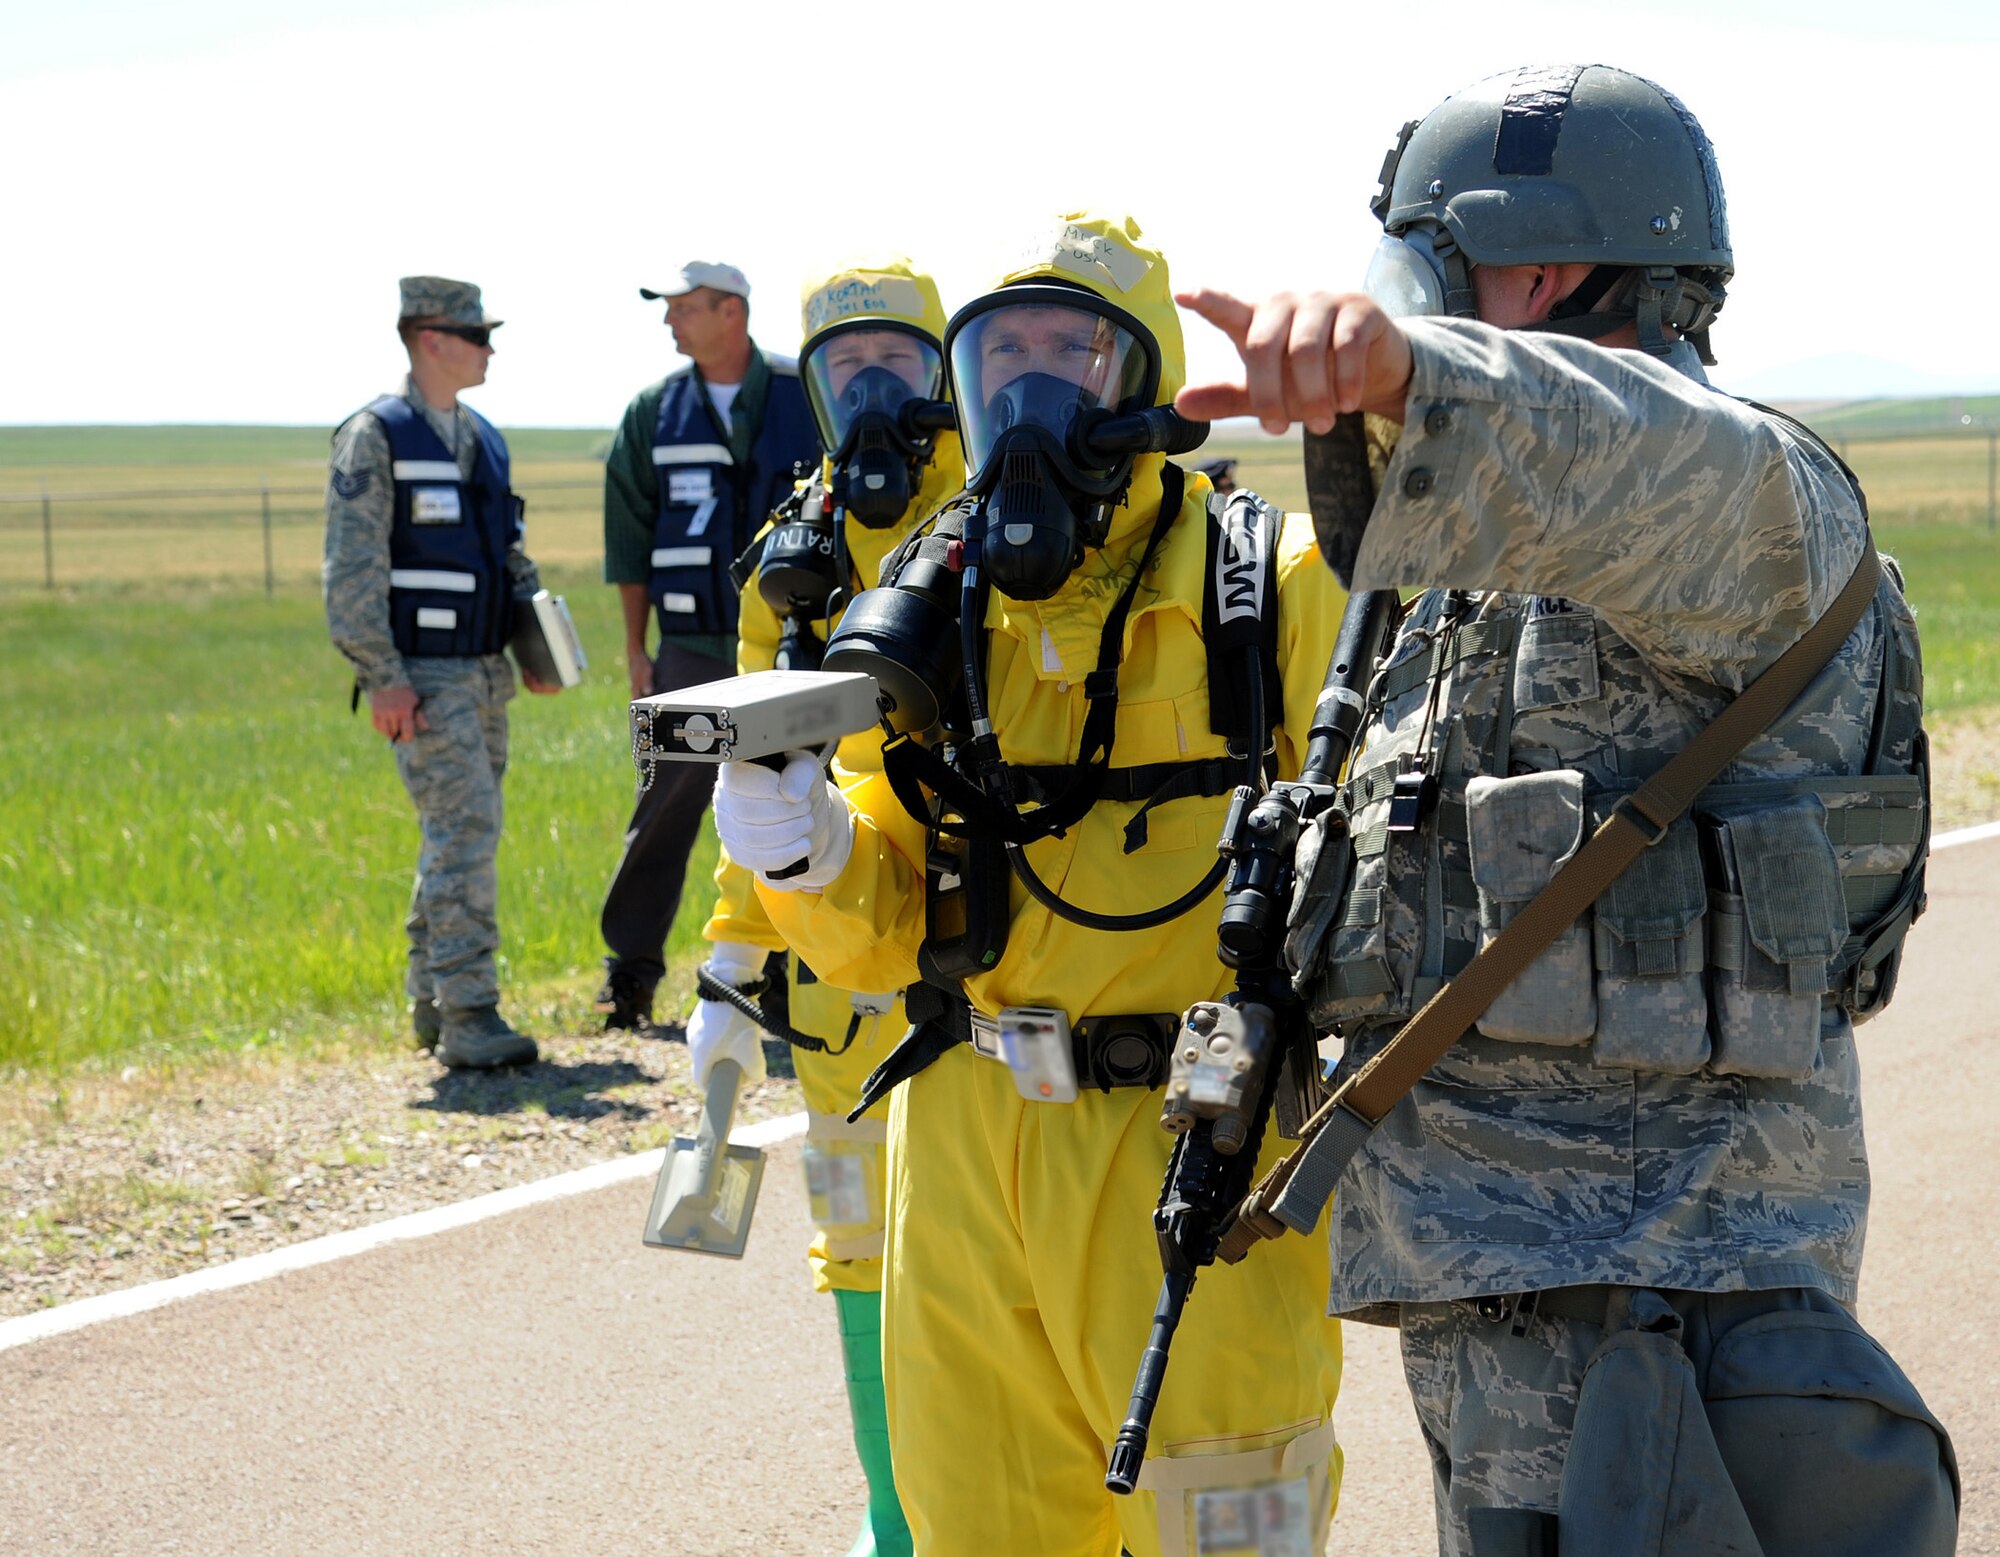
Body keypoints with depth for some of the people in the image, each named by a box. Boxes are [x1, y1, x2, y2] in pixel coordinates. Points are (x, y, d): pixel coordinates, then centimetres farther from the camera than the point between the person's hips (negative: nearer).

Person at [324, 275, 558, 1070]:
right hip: (420, 677, -8)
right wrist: (384, 678, -19)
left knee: (460, 833, 11)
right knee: (465, 827, -16)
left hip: (483, 673, 8)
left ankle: (431, 1003, 20)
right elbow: (351, 566, -14)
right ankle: (468, 1015, -16)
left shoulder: (482, 438, 14)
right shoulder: (376, 436, -9)